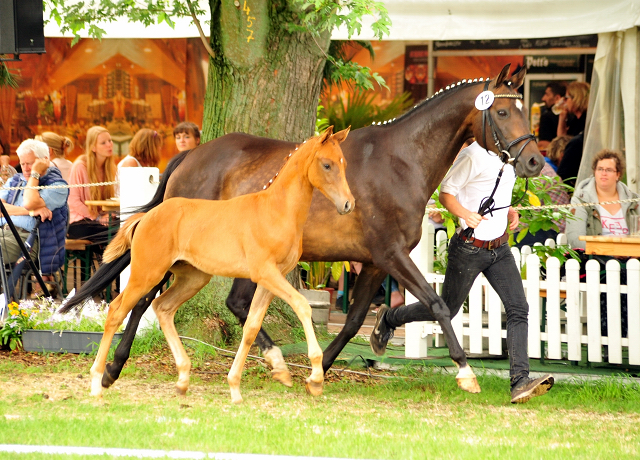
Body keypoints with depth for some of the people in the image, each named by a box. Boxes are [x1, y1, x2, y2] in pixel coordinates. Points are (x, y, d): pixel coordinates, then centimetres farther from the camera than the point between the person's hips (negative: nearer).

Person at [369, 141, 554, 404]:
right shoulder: (474, 155, -17)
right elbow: (446, 194, -12)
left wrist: (510, 213, 4)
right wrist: (465, 214, -30)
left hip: (500, 248, 7)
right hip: (469, 248, -6)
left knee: (518, 309, -11)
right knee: (446, 310, 9)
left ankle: (520, 381, -16)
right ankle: (388, 319, 36)